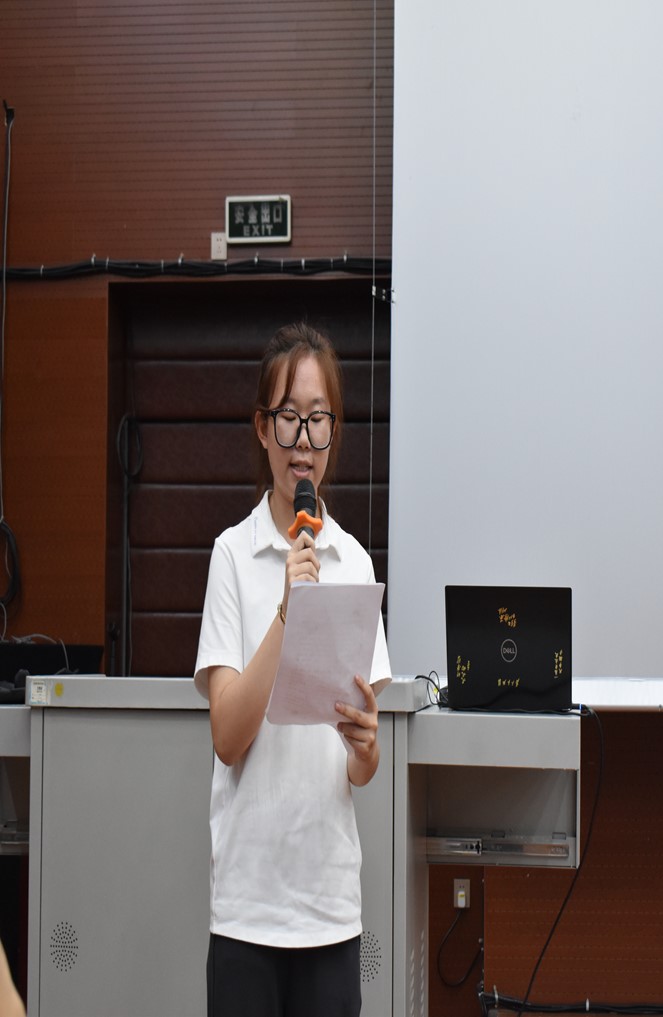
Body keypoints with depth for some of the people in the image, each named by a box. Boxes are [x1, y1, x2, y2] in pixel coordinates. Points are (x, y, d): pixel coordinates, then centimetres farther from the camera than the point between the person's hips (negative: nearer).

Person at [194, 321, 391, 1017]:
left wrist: (365, 741, -16)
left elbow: (365, 771, 7)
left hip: (332, 898, 3)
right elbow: (227, 738, -11)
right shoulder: (233, 555, -3)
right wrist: (286, 614, -20)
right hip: (247, 897, -3)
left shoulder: (355, 563, 6)